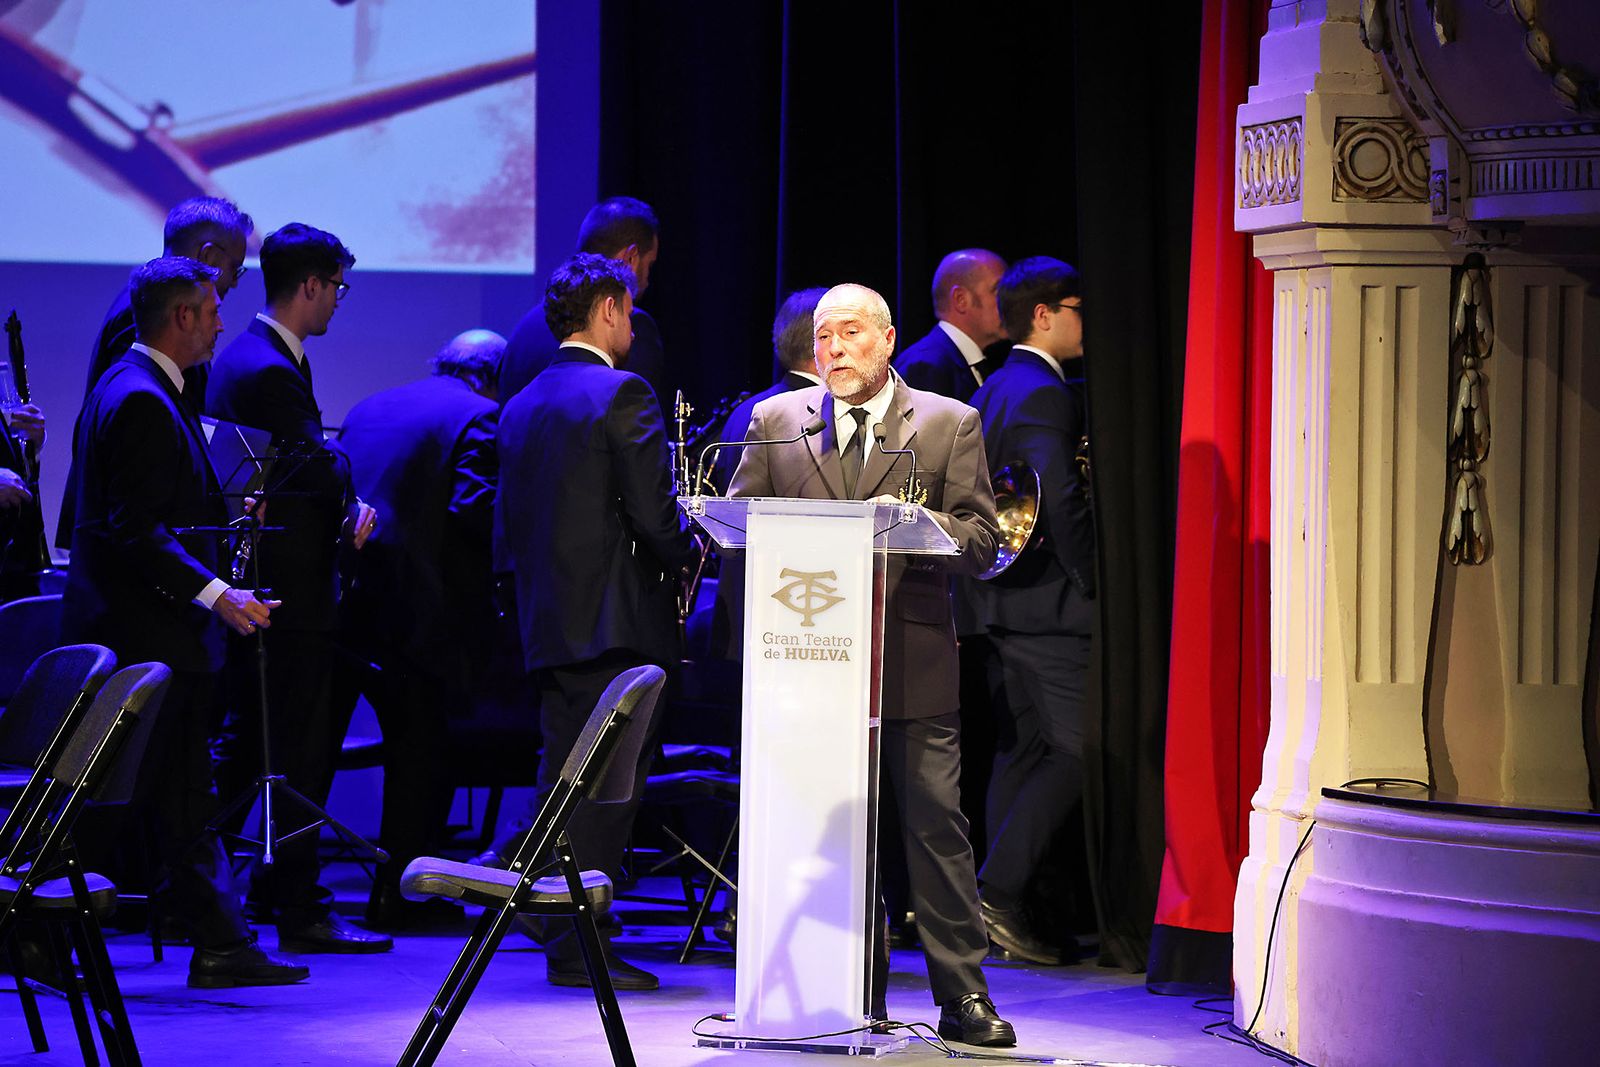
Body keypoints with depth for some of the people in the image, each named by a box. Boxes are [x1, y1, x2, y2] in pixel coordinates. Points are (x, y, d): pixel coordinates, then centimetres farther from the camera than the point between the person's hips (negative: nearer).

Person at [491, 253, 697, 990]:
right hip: (617, 619, -7)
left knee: (565, 784, 17)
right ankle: (579, 947, -3)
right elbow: (655, 515, -15)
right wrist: (689, 558, 3)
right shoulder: (621, 394, -11)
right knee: (607, 787, -3)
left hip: (547, 625, 7)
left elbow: (508, 526, 16)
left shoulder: (522, 406, 13)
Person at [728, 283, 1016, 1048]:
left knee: (936, 827, -5)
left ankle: (962, 996, 0)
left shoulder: (950, 425, 7)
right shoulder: (775, 421, 12)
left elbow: (980, 539, 2)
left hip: (915, 664, -2)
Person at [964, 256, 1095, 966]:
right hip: (1051, 601, -10)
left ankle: (999, 907, 15)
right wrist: (1094, 582, -15)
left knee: (1023, 749, 13)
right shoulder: (1044, 395, -15)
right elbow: (1061, 501, -23)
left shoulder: (994, 391, 17)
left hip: (1002, 596, 10)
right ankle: (997, 893, -13)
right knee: (1075, 750, -9)